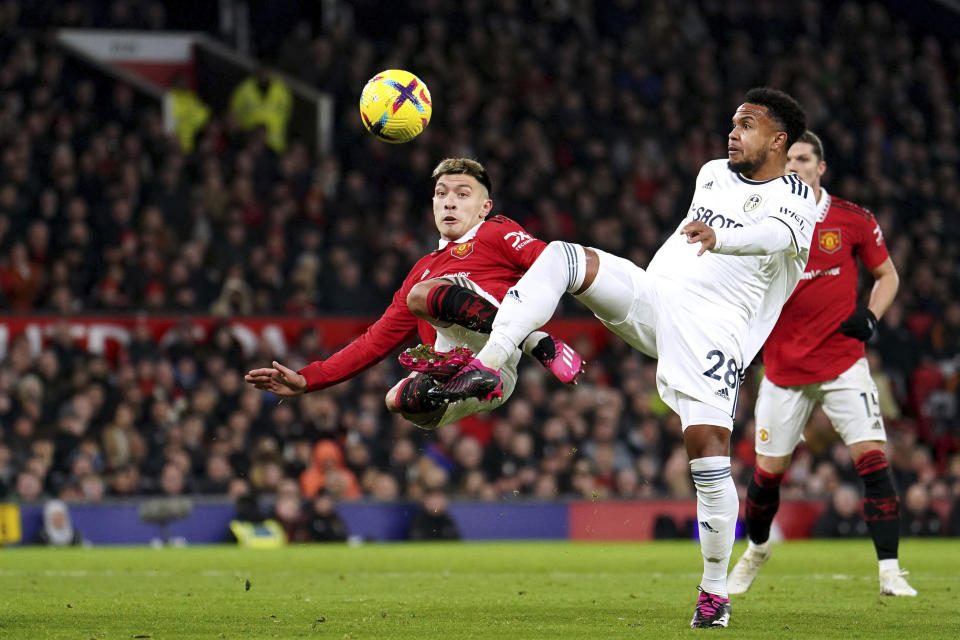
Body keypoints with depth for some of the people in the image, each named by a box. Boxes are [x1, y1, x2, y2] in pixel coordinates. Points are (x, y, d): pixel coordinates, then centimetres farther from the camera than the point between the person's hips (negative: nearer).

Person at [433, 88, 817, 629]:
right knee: (560, 257, -16)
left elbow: (775, 235, -27)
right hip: (649, 296, 6)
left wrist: (718, 238, -44)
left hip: (712, 332, -6)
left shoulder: (796, 199, -3)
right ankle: (487, 366, -27)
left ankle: (716, 590, -3)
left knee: (709, 449, -18)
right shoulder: (713, 174, 18)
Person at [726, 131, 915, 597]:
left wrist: (870, 317, -7)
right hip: (784, 366, 1)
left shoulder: (852, 220, -3)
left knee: (872, 457, -15)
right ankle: (756, 551, 35)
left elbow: (887, 275, 10)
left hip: (843, 362, -1)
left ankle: (889, 572, -12)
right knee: (767, 471, 6)